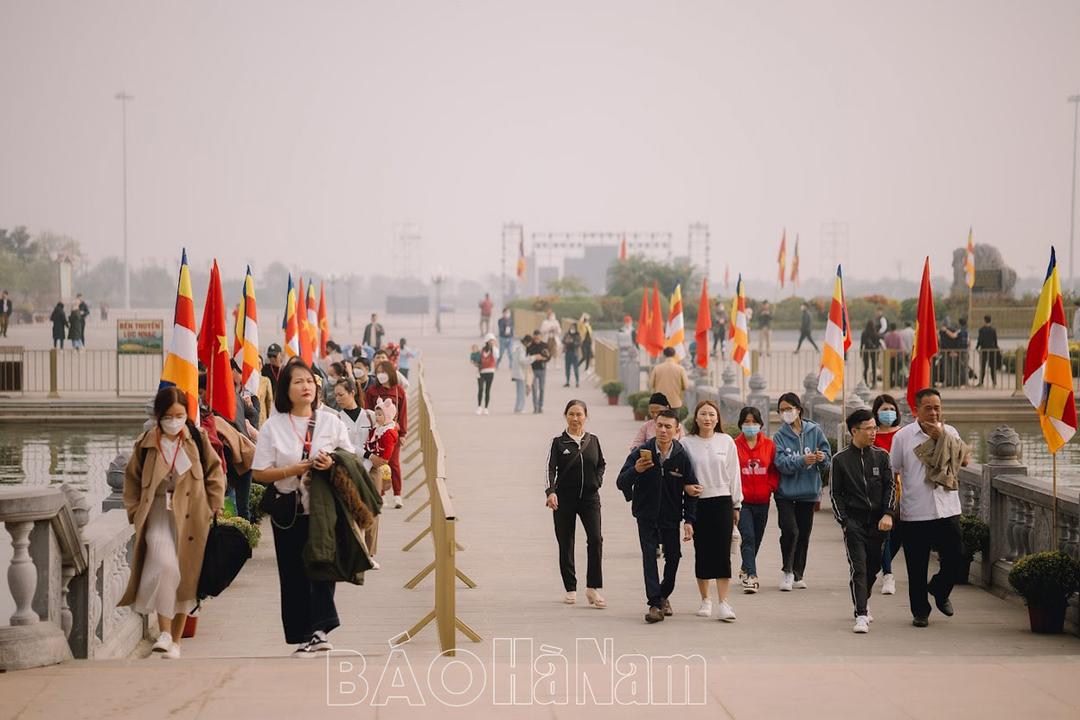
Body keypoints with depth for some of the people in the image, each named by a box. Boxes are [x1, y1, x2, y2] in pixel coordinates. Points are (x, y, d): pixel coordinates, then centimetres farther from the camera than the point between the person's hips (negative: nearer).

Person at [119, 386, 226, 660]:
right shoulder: (146, 444, 2)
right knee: (165, 566, -23)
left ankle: (176, 639, 16)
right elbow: (132, 479, 12)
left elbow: (215, 473, 8)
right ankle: (164, 632, -17)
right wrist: (135, 511, 3)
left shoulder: (197, 439, 1)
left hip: (190, 518, 1)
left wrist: (214, 508, 2)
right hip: (159, 516, -1)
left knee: (186, 576, 4)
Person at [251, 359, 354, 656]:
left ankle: (319, 630, -7)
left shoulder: (331, 421, 4)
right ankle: (303, 636, 11)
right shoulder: (273, 426, 1)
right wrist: (293, 470, -15)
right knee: (294, 574, 3)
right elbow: (260, 473, -1)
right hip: (289, 511, 0)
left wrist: (333, 464, -14)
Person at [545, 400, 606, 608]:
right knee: (565, 544, 4)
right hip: (564, 499, -1)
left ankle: (593, 587, -10)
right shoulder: (559, 442, -1)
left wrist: (598, 481, 2)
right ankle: (570, 589, 16)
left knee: (595, 539, -15)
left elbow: (601, 464, 20)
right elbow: (551, 469, -12)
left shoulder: (593, 441, 8)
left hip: (589, 497, 1)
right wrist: (551, 491, -28)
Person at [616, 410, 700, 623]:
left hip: (671, 517, 1)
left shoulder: (682, 457, -8)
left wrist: (689, 521, -7)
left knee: (673, 557, 7)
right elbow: (621, 482, -10)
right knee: (649, 556, -11)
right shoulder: (641, 453, -10)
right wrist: (635, 470, -31)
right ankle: (655, 604, -14)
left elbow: (691, 490, 0)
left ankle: (664, 595, 31)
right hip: (646, 515, -1)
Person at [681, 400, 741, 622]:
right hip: (697, 503, 0)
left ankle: (723, 603, -7)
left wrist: (736, 505, 10)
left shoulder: (726, 442, 4)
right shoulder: (686, 443, 0)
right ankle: (705, 600, 20)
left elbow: (734, 474, 8)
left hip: (722, 501, 0)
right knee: (702, 553, 6)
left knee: (722, 553, -6)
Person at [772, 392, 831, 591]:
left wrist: (822, 458, -20)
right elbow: (781, 463, -13)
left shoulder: (815, 431, 3)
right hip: (786, 493, -2)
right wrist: (802, 461, -27)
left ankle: (798, 574, 19)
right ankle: (787, 571, -1)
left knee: (804, 534, 7)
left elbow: (828, 457, 3)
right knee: (790, 530, -16)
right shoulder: (779, 436, 0)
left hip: (808, 492, 2)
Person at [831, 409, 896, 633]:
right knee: (858, 567, -11)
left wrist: (888, 514, -8)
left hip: (877, 521, 3)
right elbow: (835, 494, 4)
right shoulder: (841, 459, 2)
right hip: (854, 520, -3)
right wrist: (844, 521, -5)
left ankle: (861, 603, 33)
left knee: (873, 566, 10)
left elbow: (889, 487, 6)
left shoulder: (881, 456, 8)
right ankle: (861, 615, -14)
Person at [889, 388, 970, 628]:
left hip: (947, 511, 2)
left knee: (954, 560, 3)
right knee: (917, 568, 3)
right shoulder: (903, 436, 1)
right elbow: (892, 472, 4)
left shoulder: (949, 432, 8)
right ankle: (920, 611, 18)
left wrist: (942, 437, -11)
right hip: (914, 514, -2)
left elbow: (964, 460, -5)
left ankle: (939, 591, 33)